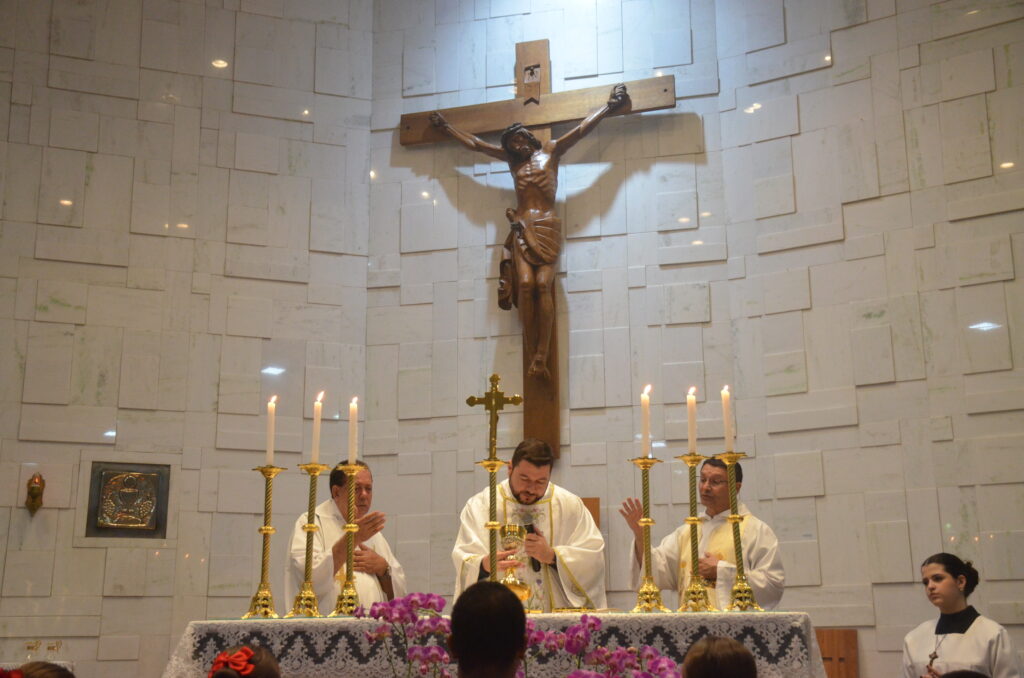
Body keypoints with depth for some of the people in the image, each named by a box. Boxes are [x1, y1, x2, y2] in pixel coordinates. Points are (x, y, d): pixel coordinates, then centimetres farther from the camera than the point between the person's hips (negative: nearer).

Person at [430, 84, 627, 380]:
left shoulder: (551, 150, 15)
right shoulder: (511, 158, 22)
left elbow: (583, 128, 17)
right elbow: (473, 142, 31)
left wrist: (610, 105, 17)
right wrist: (445, 127, 39)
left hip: (548, 228, -2)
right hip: (522, 228, 2)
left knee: (543, 284, -19)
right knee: (525, 283, -19)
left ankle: (541, 357, -28)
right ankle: (533, 355, -21)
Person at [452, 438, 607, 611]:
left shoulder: (571, 505, 9)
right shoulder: (480, 505, 5)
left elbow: (595, 557, 4)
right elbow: (464, 562, -4)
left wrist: (551, 556, -10)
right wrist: (485, 565, -26)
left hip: (558, 616, 0)